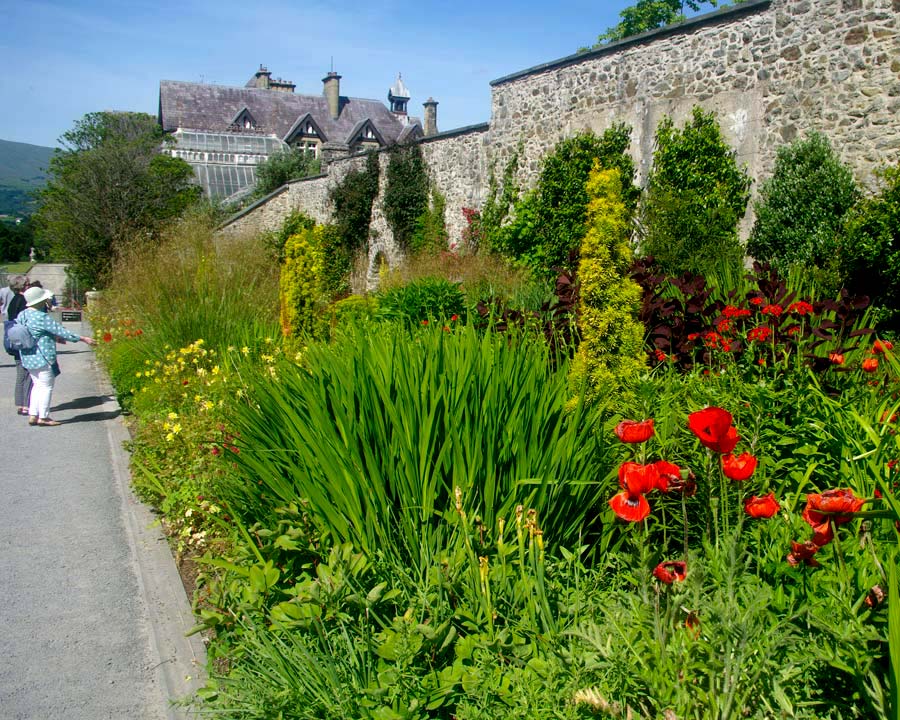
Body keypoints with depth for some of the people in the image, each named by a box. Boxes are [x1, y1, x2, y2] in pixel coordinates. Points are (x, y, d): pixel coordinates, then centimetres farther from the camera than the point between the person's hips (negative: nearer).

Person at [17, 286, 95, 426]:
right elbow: (61, 331, -18)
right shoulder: (42, 317, -19)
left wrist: (54, 337, 27)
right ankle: (43, 417, 5)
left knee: (38, 385, 16)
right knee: (46, 386, 1)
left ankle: (33, 415, 15)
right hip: (42, 357, -9)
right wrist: (82, 338, -11)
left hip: (27, 358, 9)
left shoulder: (22, 315, 8)